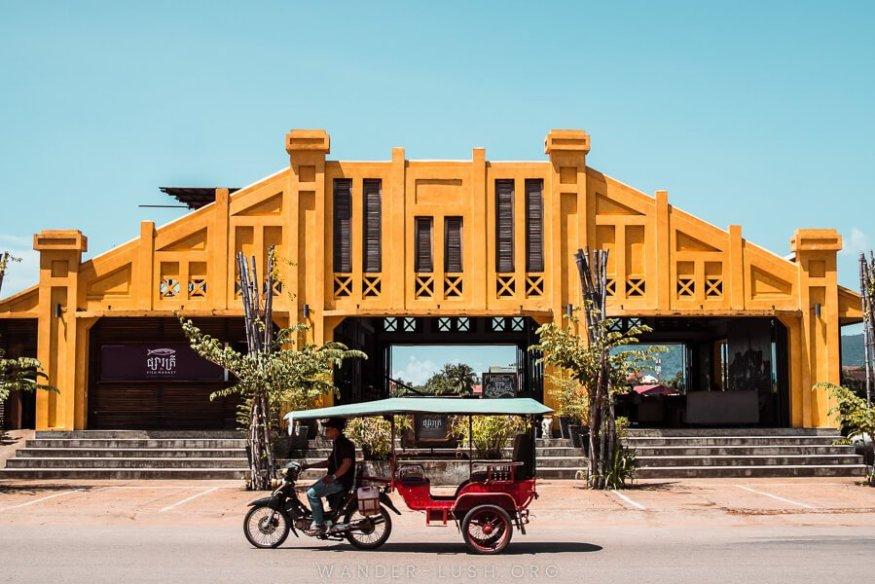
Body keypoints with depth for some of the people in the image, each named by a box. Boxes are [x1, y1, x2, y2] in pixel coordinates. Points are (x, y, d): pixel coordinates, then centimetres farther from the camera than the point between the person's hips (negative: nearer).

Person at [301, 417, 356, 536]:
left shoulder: (345, 443, -15)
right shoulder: (337, 443, 18)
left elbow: (347, 463, -25)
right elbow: (329, 463, 24)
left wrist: (333, 477, -29)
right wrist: (308, 466, 19)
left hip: (341, 481, -11)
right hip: (335, 478, 11)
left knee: (312, 493, -19)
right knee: (311, 491, 15)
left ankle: (320, 525, -14)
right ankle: (320, 519, 18)